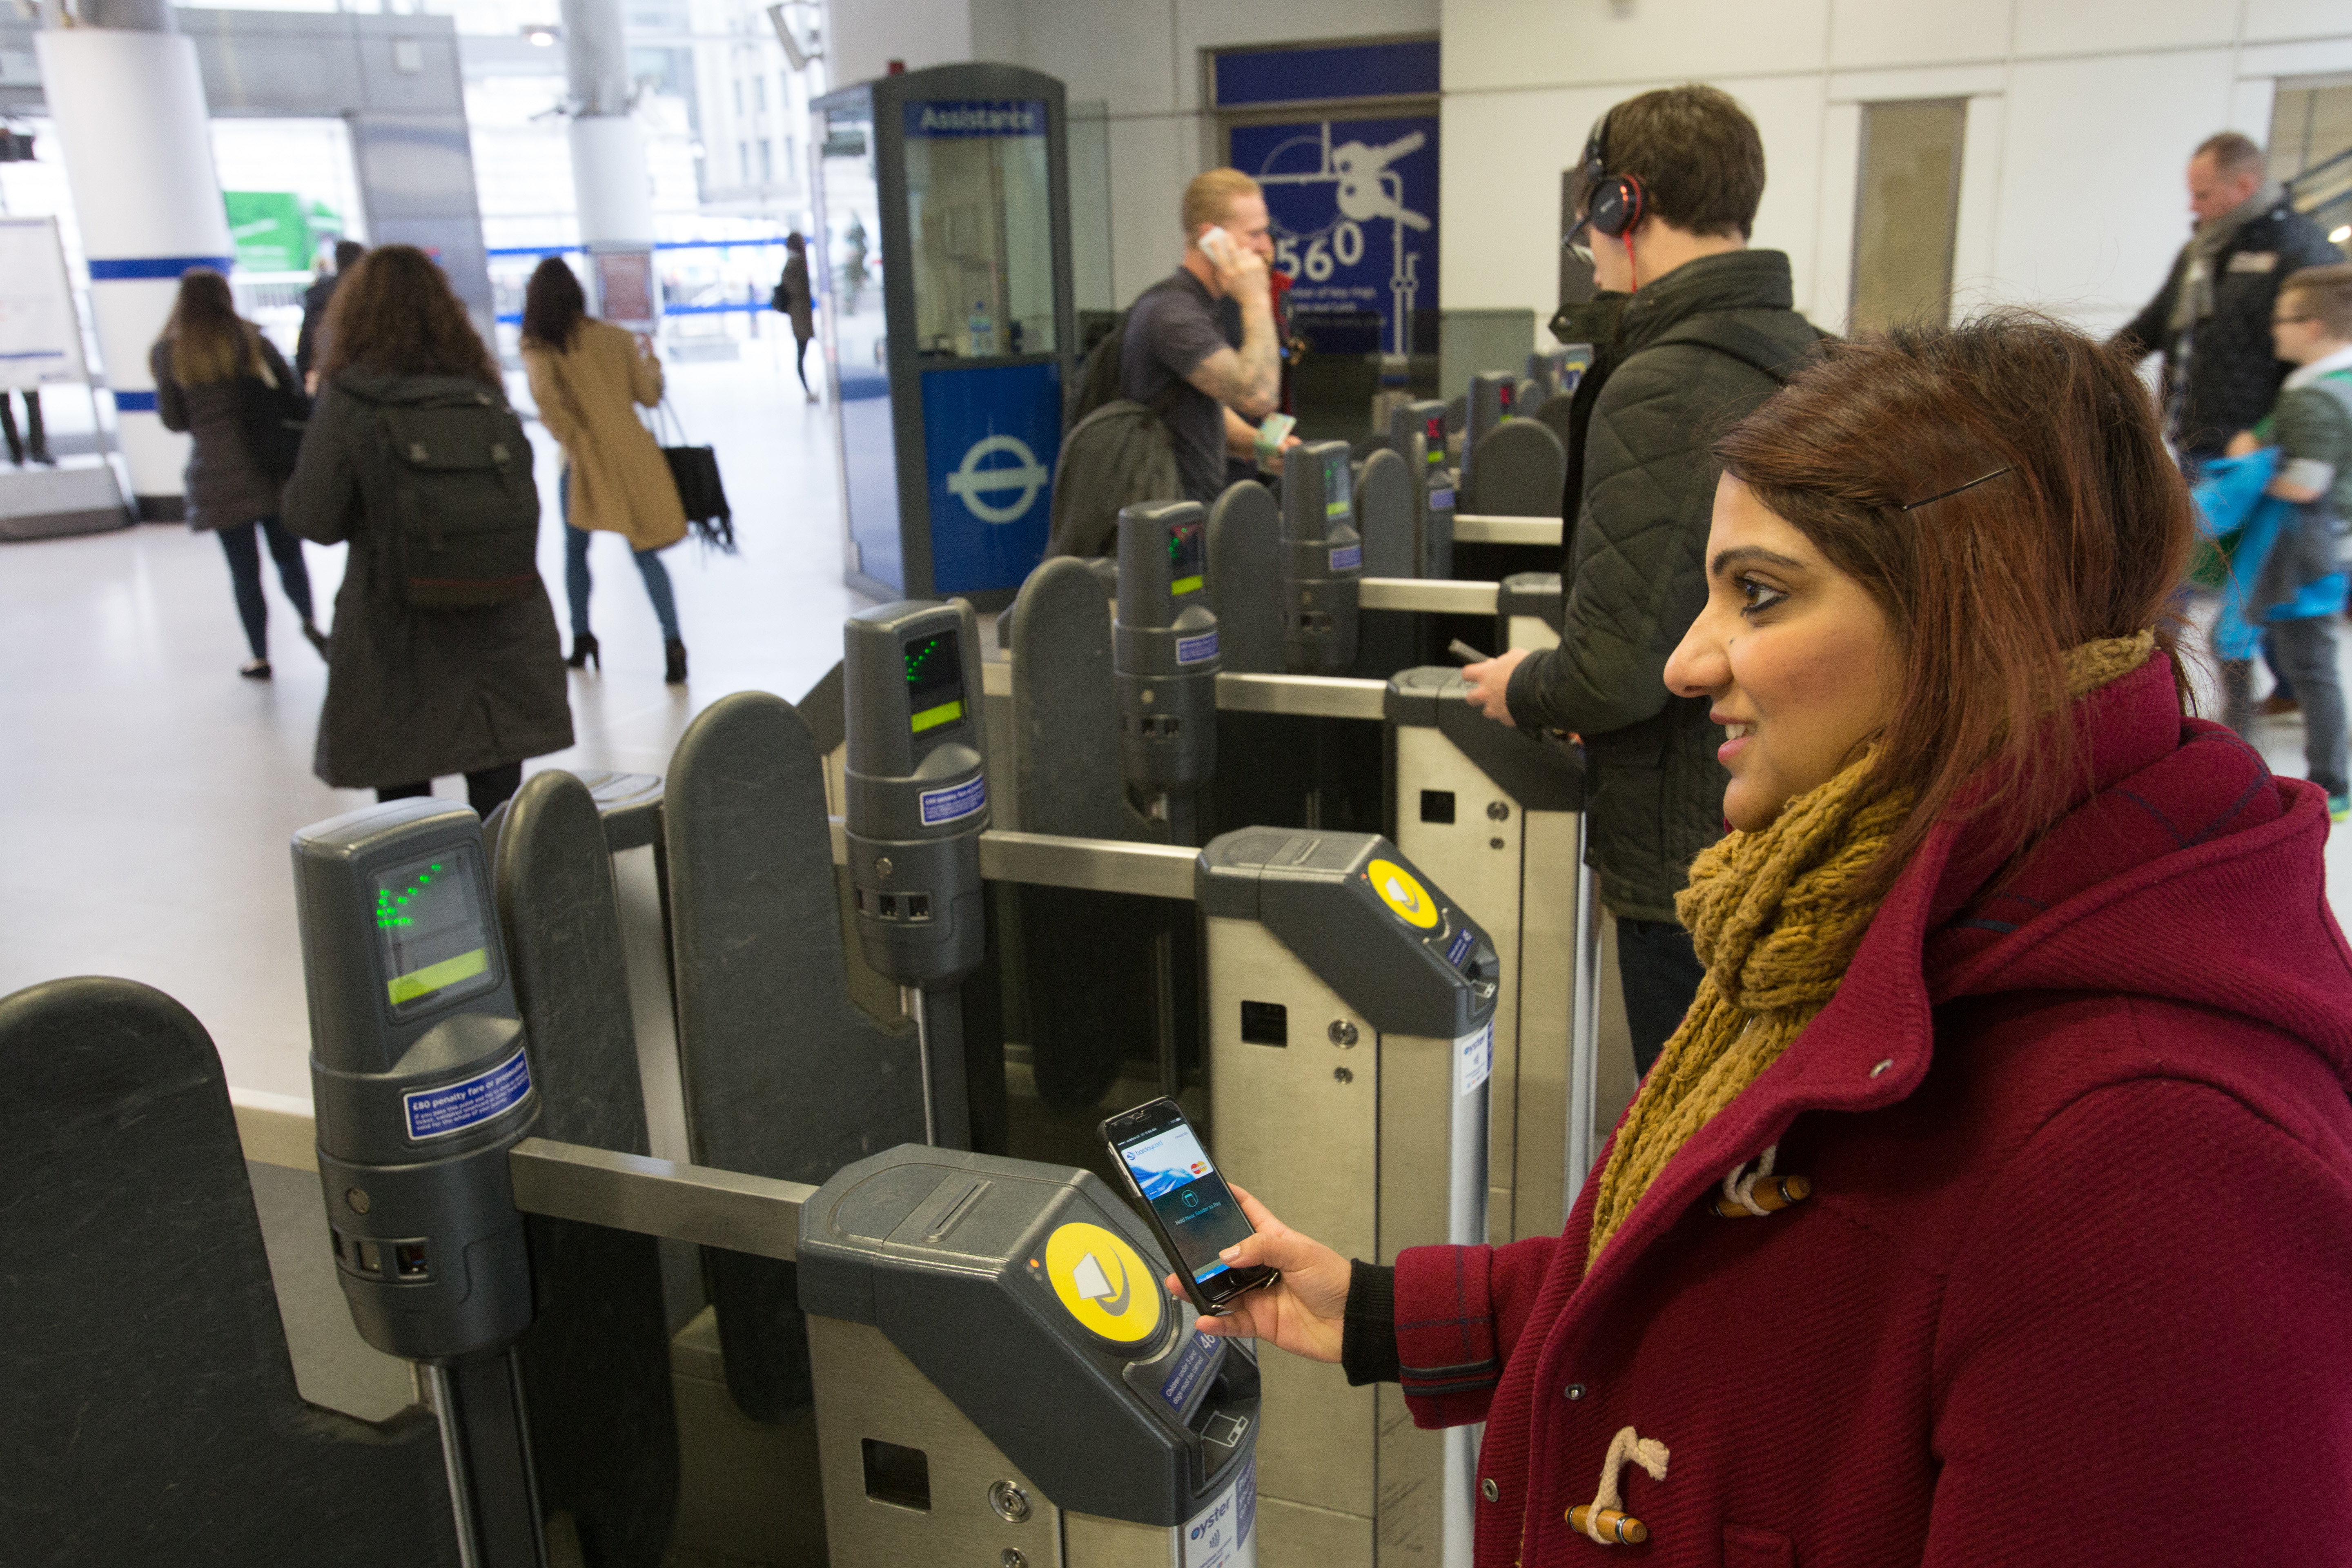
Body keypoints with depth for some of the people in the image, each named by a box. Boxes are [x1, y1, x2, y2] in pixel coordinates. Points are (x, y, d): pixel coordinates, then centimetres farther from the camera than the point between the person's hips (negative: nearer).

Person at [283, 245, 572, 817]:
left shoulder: (347, 403, -9)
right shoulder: (482, 388, 1)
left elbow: (314, 518, -4)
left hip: (397, 626, -3)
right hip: (500, 616, 3)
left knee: (402, 795, 9)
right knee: (498, 798, 9)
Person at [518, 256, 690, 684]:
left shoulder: (539, 347, -3)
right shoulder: (615, 337, 5)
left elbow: (545, 396, -21)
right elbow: (649, 394, 8)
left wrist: (572, 436, -9)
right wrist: (649, 359, 27)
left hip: (586, 458, -2)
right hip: (633, 452, 2)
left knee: (575, 551, 18)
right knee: (645, 552, 2)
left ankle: (582, 641, 23)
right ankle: (672, 643, -13)